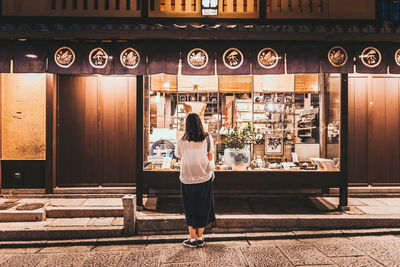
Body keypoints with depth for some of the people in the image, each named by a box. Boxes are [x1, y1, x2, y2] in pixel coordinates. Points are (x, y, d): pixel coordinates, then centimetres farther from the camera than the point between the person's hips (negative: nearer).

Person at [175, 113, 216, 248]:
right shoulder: (207, 138, -8)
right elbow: (210, 158, -1)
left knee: (190, 208, 14)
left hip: (187, 179, -1)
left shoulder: (181, 141, -9)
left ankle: (192, 239, 22)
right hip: (205, 178, 1)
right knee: (203, 207, 15)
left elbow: (179, 157, 4)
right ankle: (200, 238, 25)